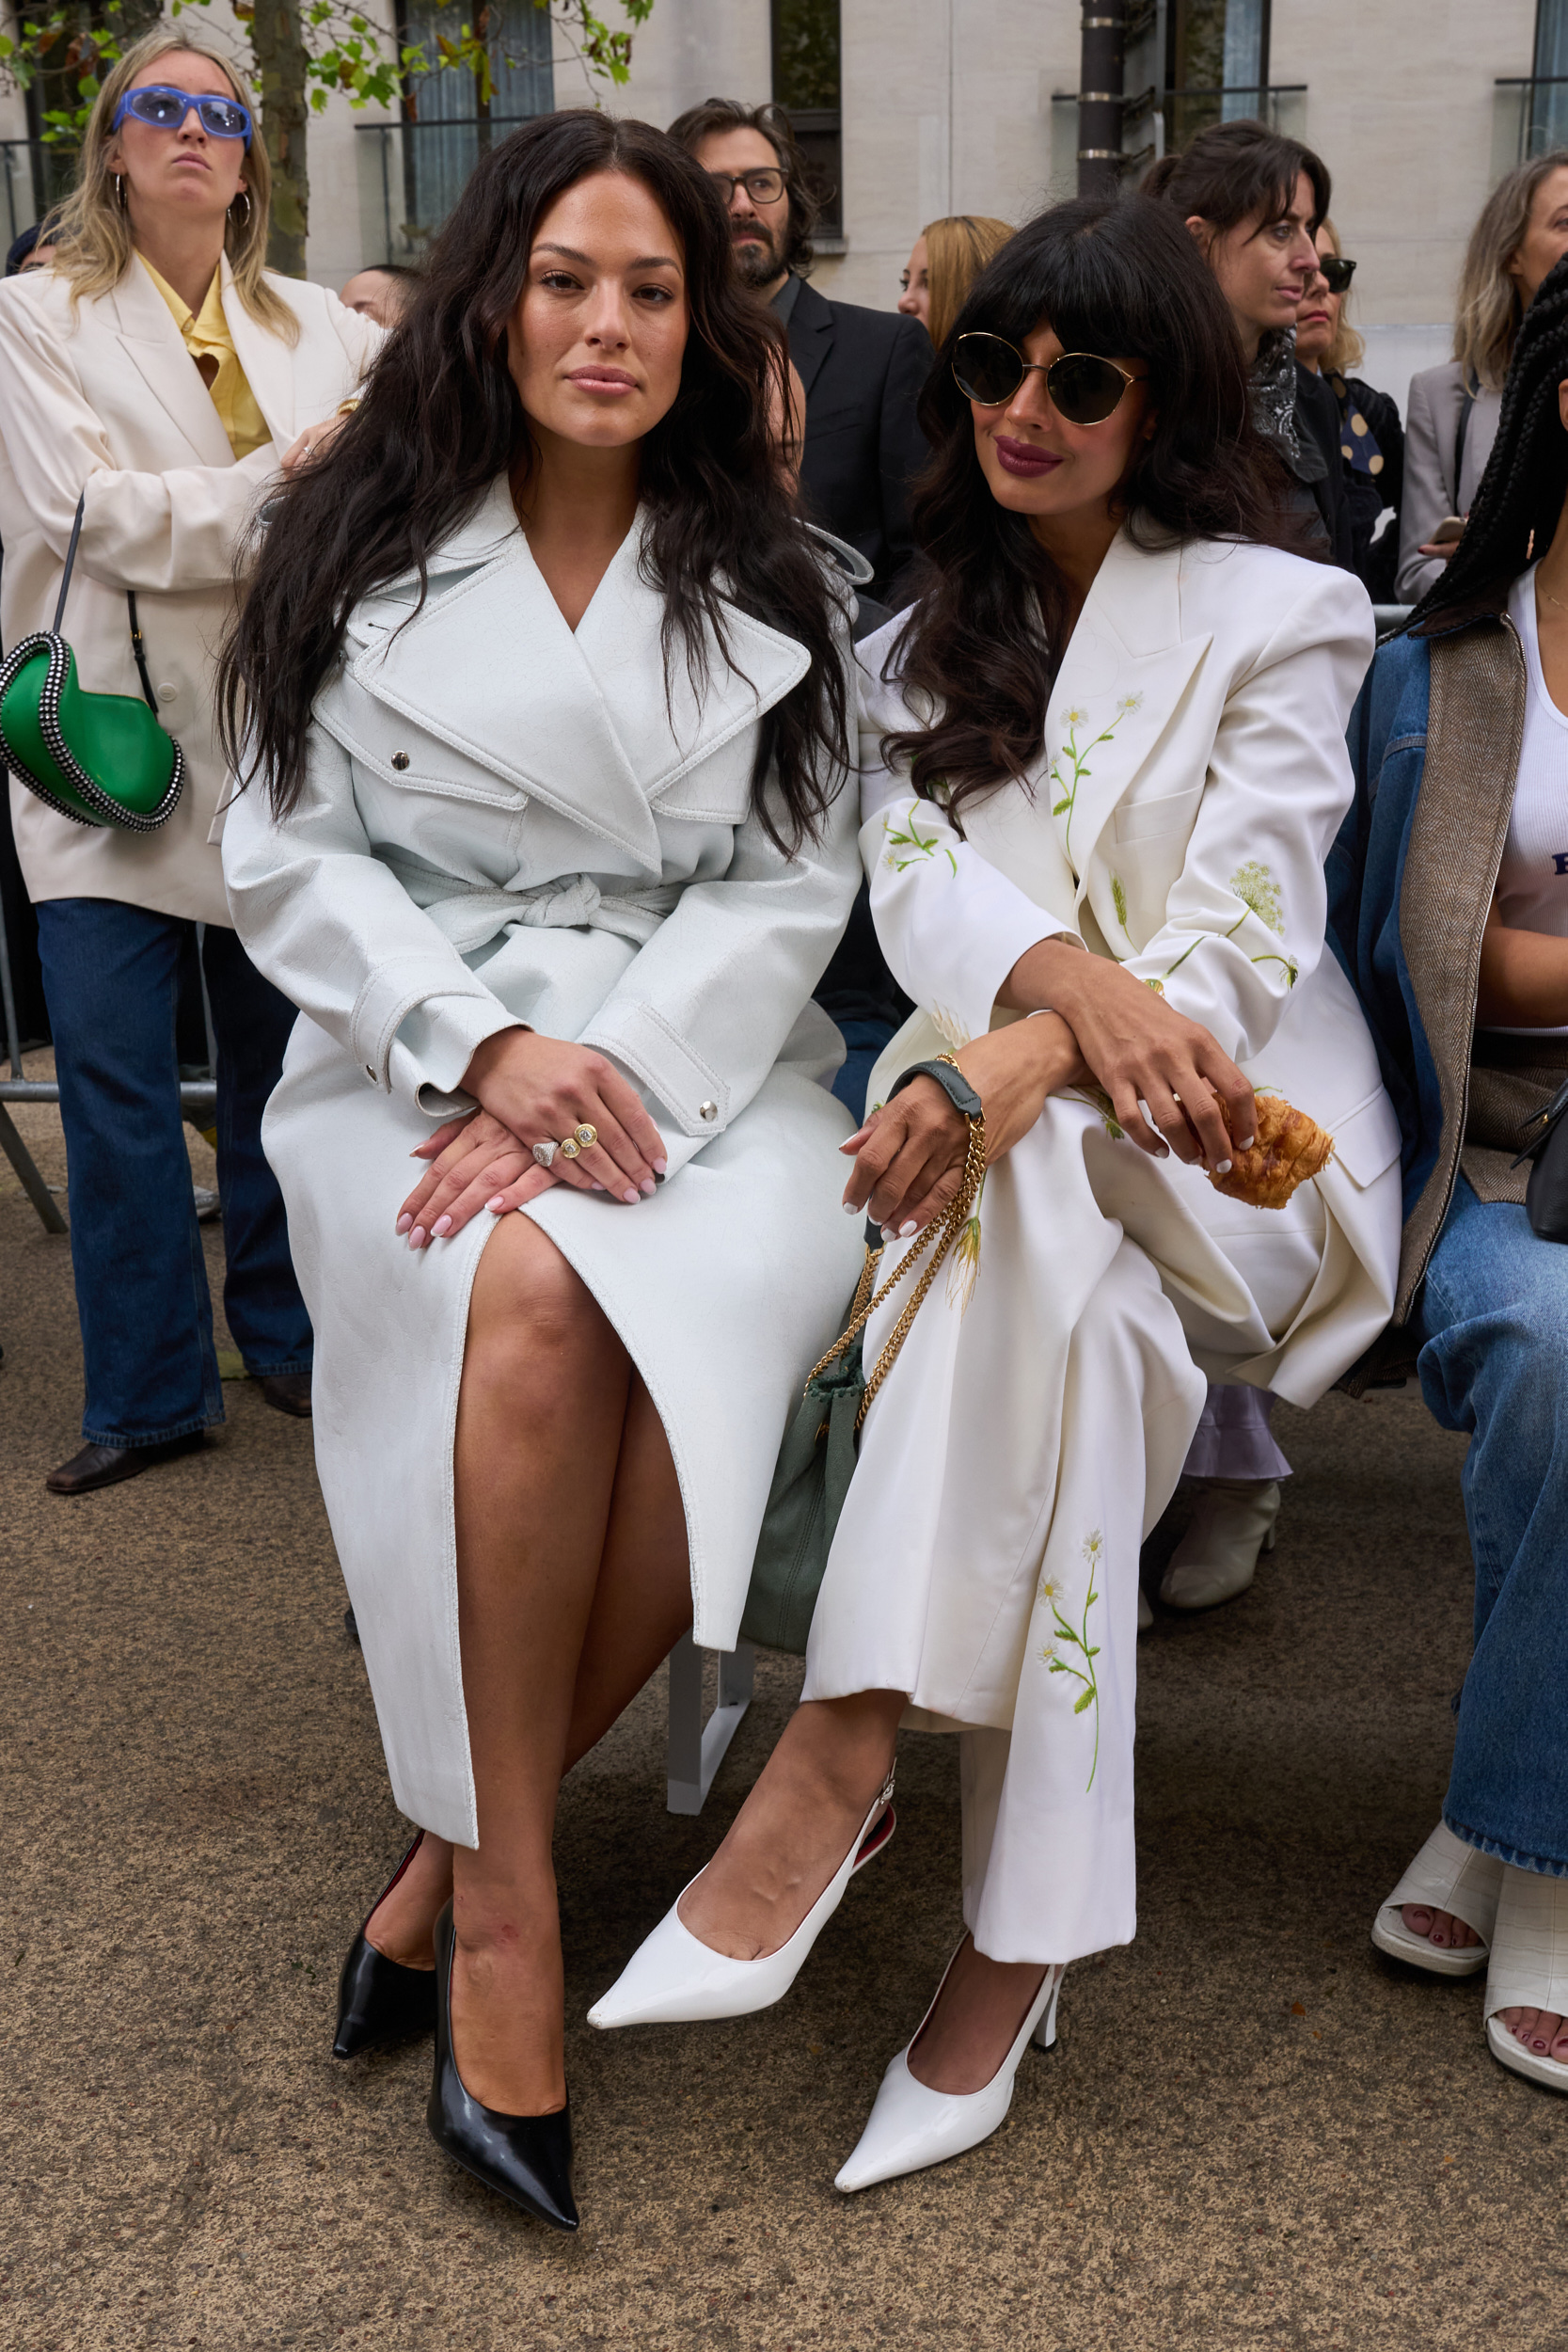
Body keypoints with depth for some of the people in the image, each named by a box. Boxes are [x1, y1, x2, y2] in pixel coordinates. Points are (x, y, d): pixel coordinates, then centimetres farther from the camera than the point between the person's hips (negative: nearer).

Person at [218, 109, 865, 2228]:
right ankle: (514, 1898, -20)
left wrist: (601, 1082, -14)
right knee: (537, 1300, -35)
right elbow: (290, 857, 3)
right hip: (418, 1058, -1)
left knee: (684, 1341, -32)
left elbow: (788, 886, 3)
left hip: (702, 1061, 1)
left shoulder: (773, 583, 11)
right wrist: (487, 1044, -15)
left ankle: (455, 1866, -13)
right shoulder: (359, 549, 8)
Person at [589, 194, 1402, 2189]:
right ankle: (1019, 1931, -32)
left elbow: (1244, 939, -12)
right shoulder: (927, 636, 16)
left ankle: (841, 1750, -38)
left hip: (1230, 1145, -3)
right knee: (1070, 1320, -33)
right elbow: (915, 882, -3)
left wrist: (1017, 1066, -32)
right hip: (1025, 1177, 3)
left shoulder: (1281, 615, 3)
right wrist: (1070, 976, -28)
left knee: (1028, 1190, -38)